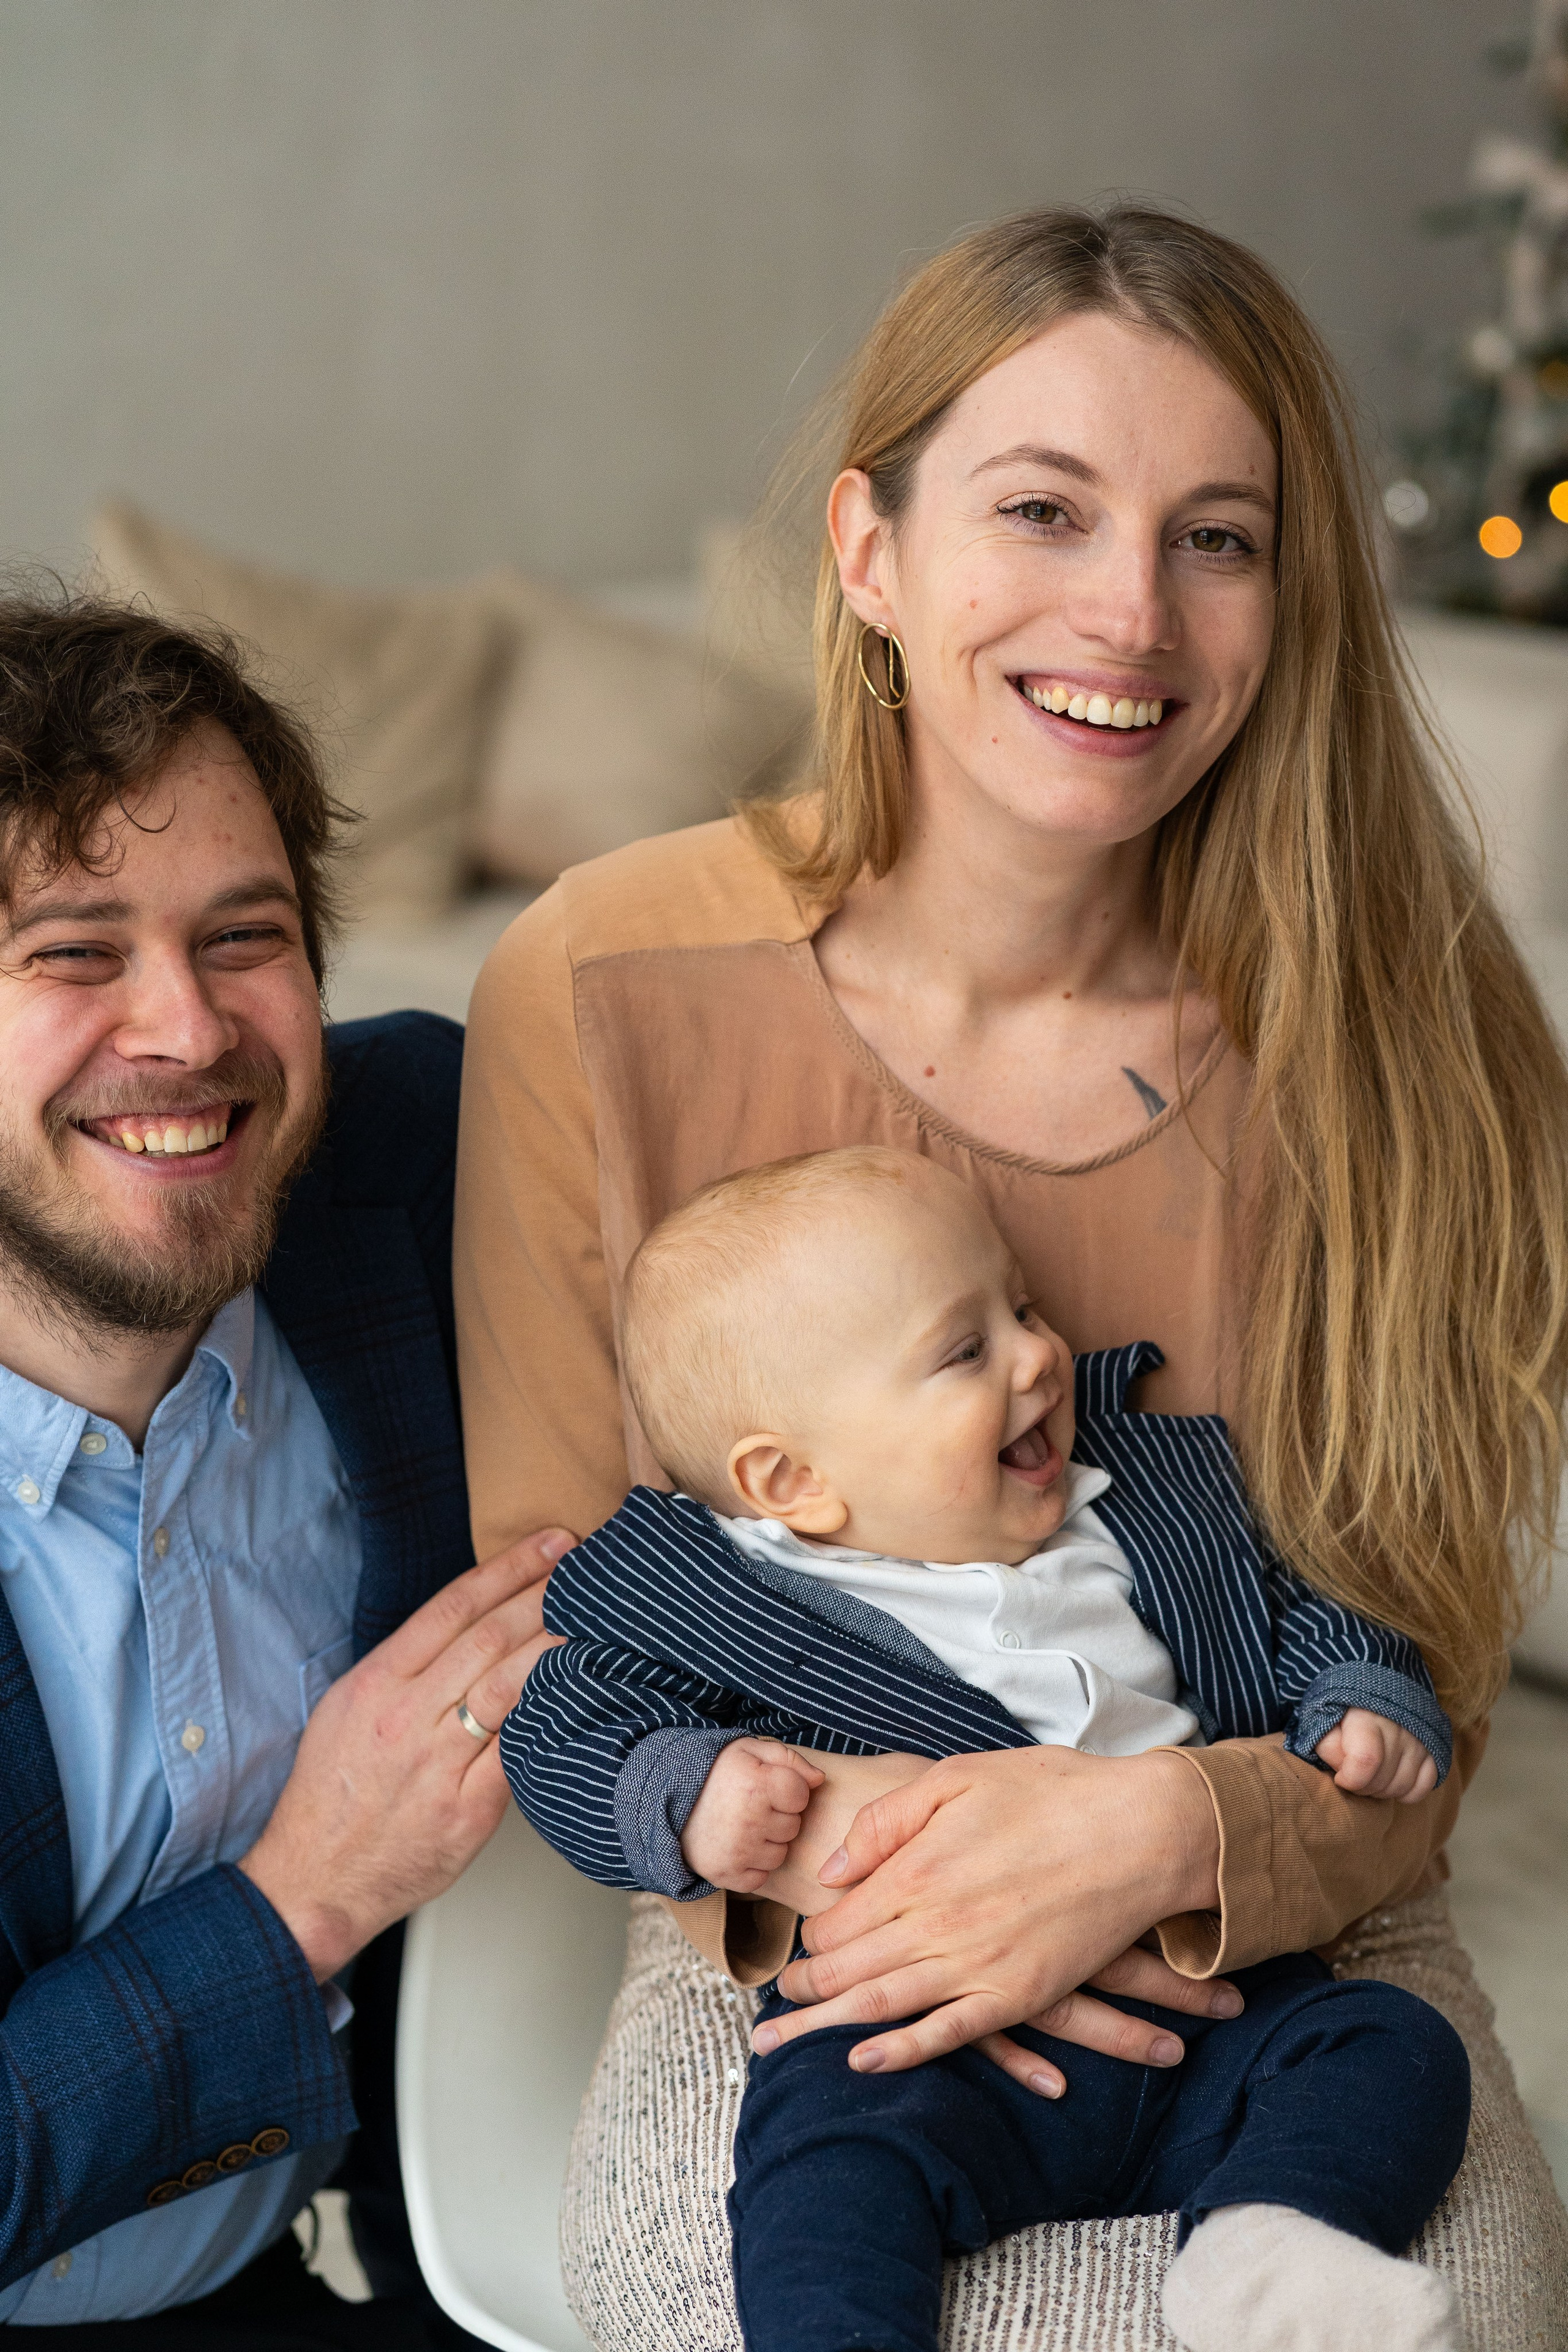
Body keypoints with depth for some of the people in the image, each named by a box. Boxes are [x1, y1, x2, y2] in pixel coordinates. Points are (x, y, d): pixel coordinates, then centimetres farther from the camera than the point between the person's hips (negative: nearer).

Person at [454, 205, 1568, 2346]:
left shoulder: (1388, 1043, -7)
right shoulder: (600, 991, -10)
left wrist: (1161, 1834, -24)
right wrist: (808, 1835, -20)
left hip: (1280, 1948, 1)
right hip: (778, 1941, -1)